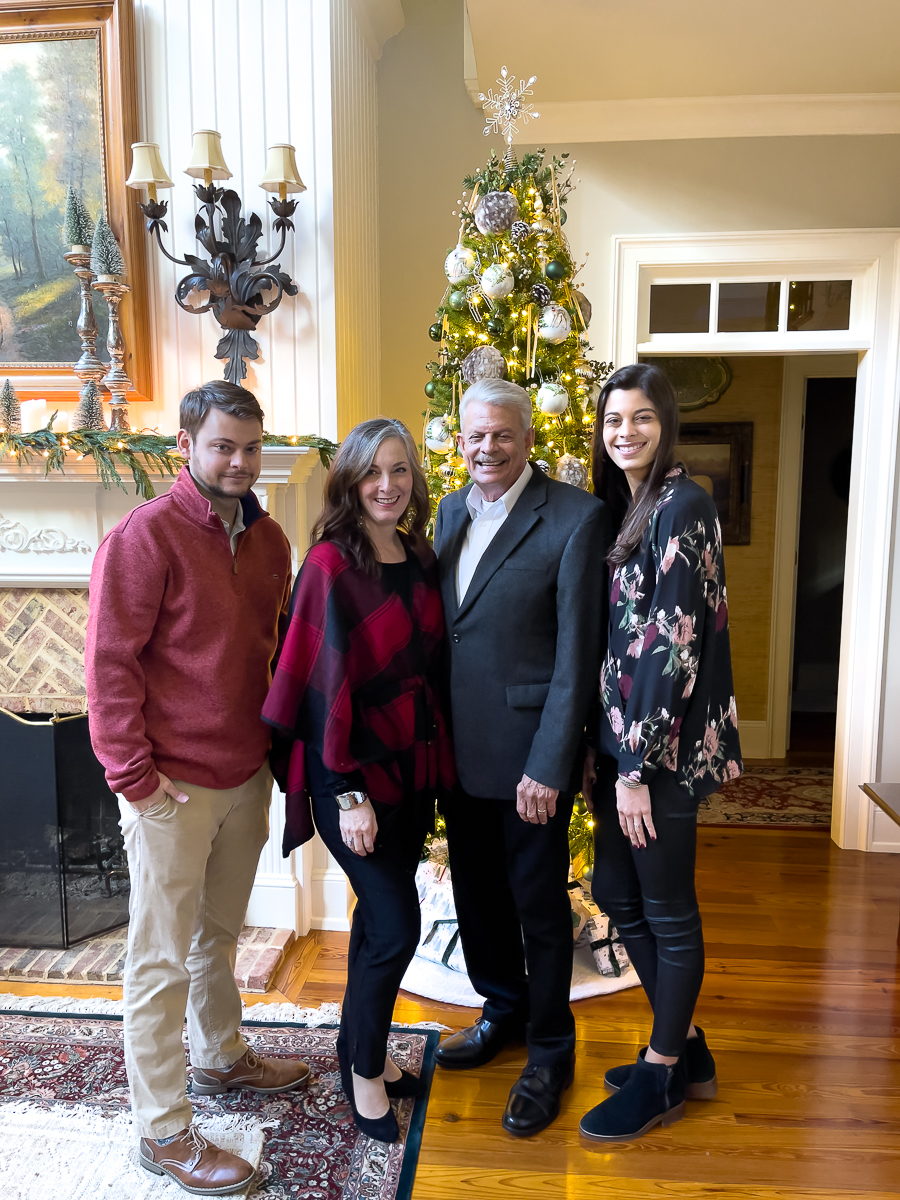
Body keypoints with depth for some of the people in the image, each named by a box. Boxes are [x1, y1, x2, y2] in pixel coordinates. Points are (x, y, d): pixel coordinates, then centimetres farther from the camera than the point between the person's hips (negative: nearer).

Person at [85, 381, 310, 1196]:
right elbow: (110, 664, -15)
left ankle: (222, 1057, 46)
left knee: (221, 934, 24)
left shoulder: (267, 539, 7)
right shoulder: (146, 535, -14)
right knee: (163, 960, 8)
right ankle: (163, 1130, 25)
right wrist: (134, 775, -15)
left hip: (247, 775, 7)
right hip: (173, 786, -6)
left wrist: (277, 744, 11)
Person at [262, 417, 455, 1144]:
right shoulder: (331, 564, -14)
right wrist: (348, 792, -18)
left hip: (411, 764, 6)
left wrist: (436, 765, 10)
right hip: (354, 774, -6)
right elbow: (326, 681, -17)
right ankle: (365, 1070, 25)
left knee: (380, 918, 18)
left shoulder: (421, 560, 5)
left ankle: (362, 1048, 39)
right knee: (397, 926, -1)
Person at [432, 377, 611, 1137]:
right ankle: (504, 1010, 46)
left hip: (529, 747, -6)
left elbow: (577, 653, -16)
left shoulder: (577, 518, -14)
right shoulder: (452, 511, 7)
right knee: (476, 887, 21)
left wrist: (548, 765, -17)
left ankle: (550, 1053, 34)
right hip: (459, 744, 6)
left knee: (539, 901, 10)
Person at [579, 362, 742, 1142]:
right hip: (619, 735, 9)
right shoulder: (620, 506, 12)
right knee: (618, 894, 17)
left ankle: (663, 1077, 29)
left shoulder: (682, 505, -13)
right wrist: (607, 750, 12)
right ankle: (685, 1049, 37)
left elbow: (673, 641, -19)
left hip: (665, 745, -9)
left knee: (669, 910, 8)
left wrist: (638, 764, -18)